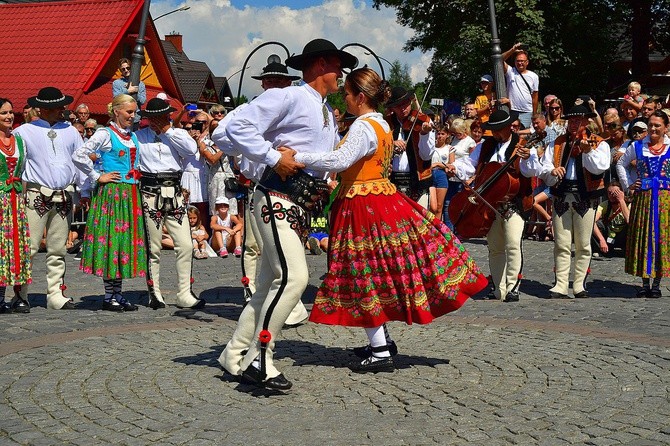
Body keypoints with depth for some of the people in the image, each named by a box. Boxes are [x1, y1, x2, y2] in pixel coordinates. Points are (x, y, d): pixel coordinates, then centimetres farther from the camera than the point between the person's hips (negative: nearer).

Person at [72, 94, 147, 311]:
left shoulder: (133, 136, 16)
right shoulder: (105, 134, -6)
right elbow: (78, 155, -15)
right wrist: (97, 177, -11)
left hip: (131, 195, 7)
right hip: (111, 193, -7)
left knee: (127, 240, 6)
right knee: (111, 239, -5)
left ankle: (118, 293, 13)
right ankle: (109, 296, 1)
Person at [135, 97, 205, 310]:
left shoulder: (177, 134, 11)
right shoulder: (139, 136, 8)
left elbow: (191, 149, -9)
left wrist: (167, 131, -5)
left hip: (174, 194, 2)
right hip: (150, 194, -1)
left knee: (185, 245, -4)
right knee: (153, 248, 3)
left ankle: (185, 295, 3)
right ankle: (154, 294, 14)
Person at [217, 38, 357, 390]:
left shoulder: (329, 116, 24)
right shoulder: (287, 97, -5)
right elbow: (238, 127, -14)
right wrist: (273, 158, -17)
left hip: (302, 208, 9)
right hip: (277, 199, -9)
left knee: (271, 285, 10)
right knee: (293, 276, -21)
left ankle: (235, 354, 19)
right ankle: (257, 359, -15)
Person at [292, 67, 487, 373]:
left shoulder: (363, 127, -17)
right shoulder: (382, 124, 13)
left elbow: (340, 161, -31)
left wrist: (298, 157, -28)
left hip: (363, 207, -9)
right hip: (383, 199, 9)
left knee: (363, 277, -2)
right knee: (377, 273, 17)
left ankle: (381, 353, 2)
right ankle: (383, 341, 28)